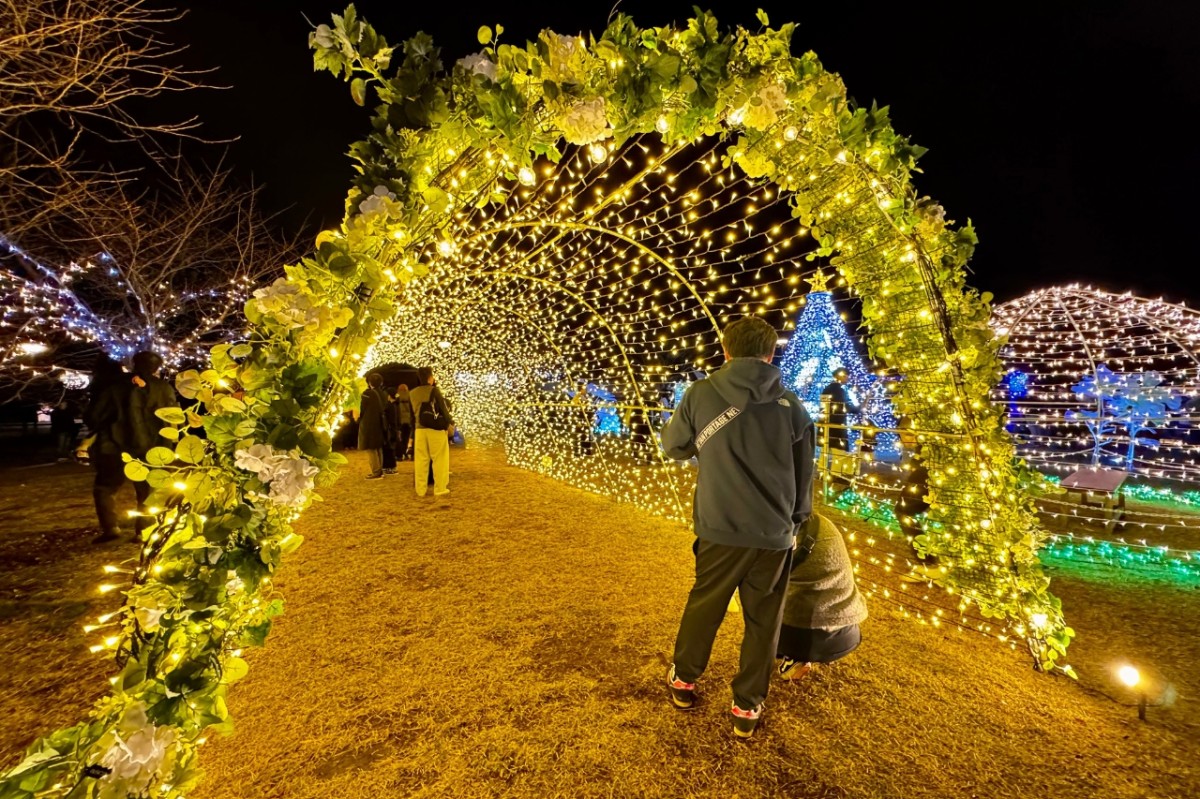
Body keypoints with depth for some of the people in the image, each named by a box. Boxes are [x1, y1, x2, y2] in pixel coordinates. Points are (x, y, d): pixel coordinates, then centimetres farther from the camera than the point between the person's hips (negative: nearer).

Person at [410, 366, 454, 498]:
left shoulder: (412, 393, 7)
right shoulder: (434, 390, -9)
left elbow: (412, 413, 12)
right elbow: (443, 409, -8)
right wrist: (450, 424, 1)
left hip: (420, 429, 5)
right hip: (436, 429, -5)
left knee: (420, 460, 9)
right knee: (439, 459, 3)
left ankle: (420, 489, 13)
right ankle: (440, 489, 4)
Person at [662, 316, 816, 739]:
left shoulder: (700, 394, -7)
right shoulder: (791, 406, -1)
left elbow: (673, 445, 8)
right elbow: (804, 476, 7)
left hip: (720, 529, 0)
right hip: (774, 534, 1)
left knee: (704, 605, 21)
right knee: (763, 620, 18)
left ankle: (683, 679, 40)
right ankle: (747, 708, 31)